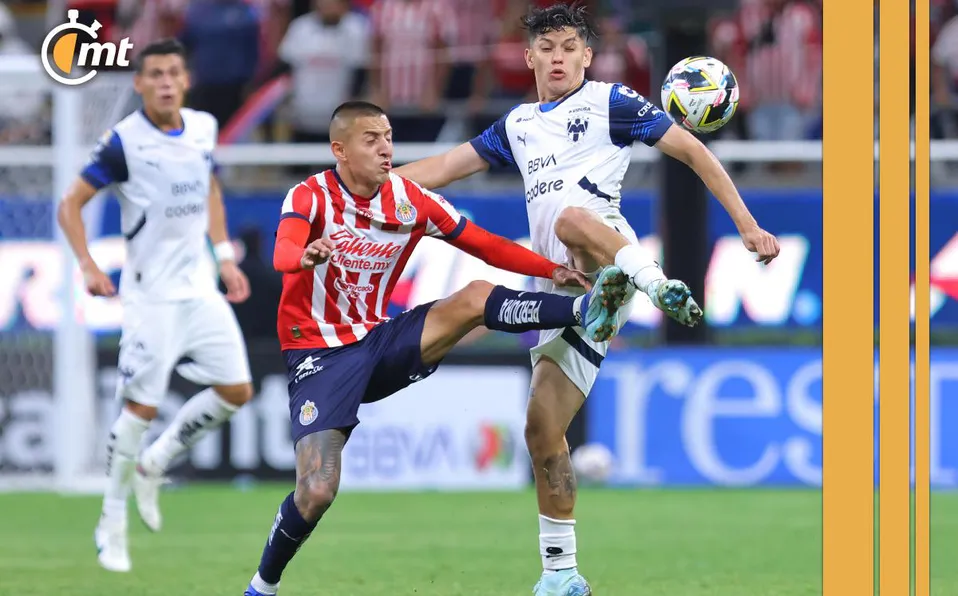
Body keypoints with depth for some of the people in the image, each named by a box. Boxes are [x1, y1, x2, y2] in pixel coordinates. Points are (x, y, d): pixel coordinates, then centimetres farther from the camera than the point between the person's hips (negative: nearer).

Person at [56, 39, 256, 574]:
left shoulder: (203, 128, 4)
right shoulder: (125, 141, -14)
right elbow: (71, 204, -10)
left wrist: (225, 256, 15)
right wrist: (88, 266, -21)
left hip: (200, 288, 6)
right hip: (152, 294, -6)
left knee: (236, 390, 2)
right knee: (141, 406, -7)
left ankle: (153, 467, 20)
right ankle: (113, 524, 7)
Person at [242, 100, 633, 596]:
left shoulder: (411, 202, 0)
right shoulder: (312, 197, -14)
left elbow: (487, 246, 4)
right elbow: (283, 252, -35)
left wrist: (554, 271, -10)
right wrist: (306, 256, -59)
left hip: (379, 343, 4)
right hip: (320, 355, -4)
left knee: (475, 299, -20)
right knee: (317, 493, -17)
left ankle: (584, 310, -35)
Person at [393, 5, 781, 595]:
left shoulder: (610, 102, 6)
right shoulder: (518, 125, 24)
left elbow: (692, 150, 5)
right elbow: (445, 166, 29)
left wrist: (748, 227, -2)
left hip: (605, 253, -6)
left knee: (571, 218, -42)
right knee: (542, 431, 2)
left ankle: (658, 283, -55)